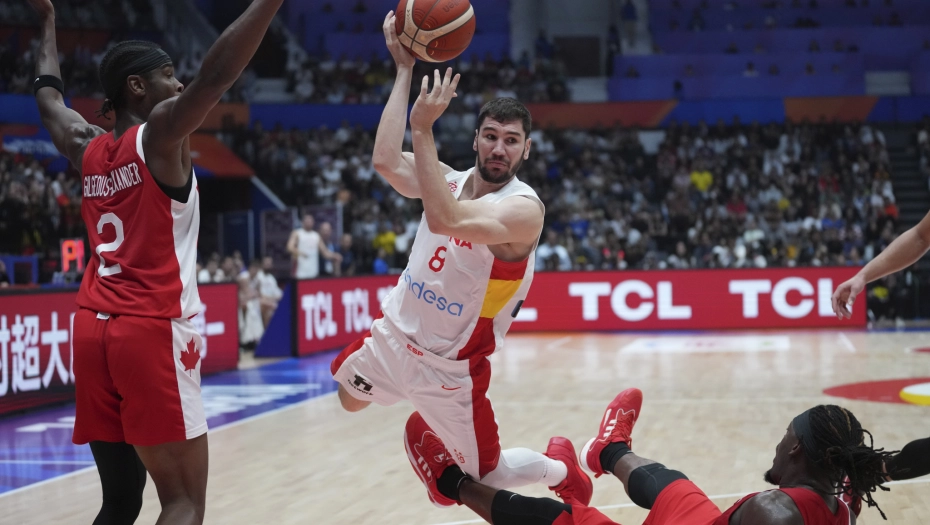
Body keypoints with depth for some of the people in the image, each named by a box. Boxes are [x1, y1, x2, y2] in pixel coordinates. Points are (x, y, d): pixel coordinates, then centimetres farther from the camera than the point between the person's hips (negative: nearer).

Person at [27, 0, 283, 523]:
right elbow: (217, 73, -22)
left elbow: (48, 94, 33)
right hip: (153, 332, -7)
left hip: (94, 331, 7)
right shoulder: (160, 135, -6)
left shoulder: (87, 149, 13)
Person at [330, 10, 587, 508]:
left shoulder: (524, 208, -25)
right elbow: (386, 162, -24)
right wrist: (404, 69, -23)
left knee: (484, 476, 4)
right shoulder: (450, 180, -4)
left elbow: (444, 220, -42)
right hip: (393, 336, 7)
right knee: (350, 395, 27)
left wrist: (423, 130, -42)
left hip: (449, 364, -6)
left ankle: (561, 468, 34)